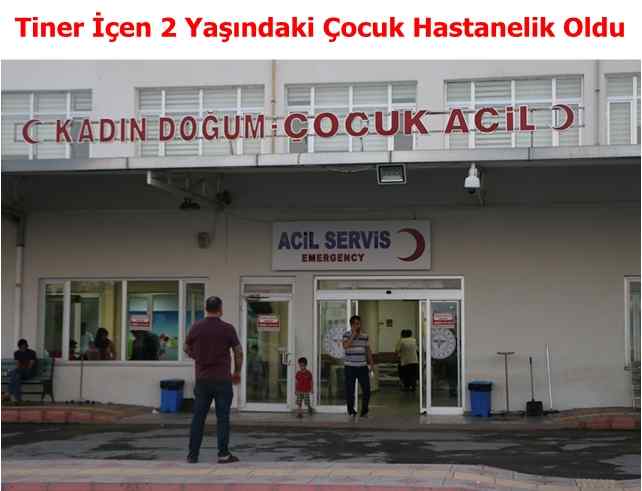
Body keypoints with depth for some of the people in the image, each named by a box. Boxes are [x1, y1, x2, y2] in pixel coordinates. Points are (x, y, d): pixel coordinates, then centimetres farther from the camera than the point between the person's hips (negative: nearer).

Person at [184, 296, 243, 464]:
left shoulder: (196, 327, -1)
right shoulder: (227, 328, -7)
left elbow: (187, 349, 13)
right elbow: (239, 353, -1)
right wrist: (237, 372, 14)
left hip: (202, 379, 3)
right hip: (222, 379, -2)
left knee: (198, 417, 7)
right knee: (222, 418, 2)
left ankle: (193, 454, 8)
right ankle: (223, 454, 2)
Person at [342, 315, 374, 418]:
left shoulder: (364, 336, 8)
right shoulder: (347, 335, -4)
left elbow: (368, 350, 15)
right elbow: (345, 346, -23)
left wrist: (371, 363, 11)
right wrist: (353, 335, -20)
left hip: (362, 367, 3)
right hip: (350, 367, -3)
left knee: (366, 389, -2)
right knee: (350, 390, 1)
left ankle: (364, 411, 10)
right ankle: (351, 411, 13)